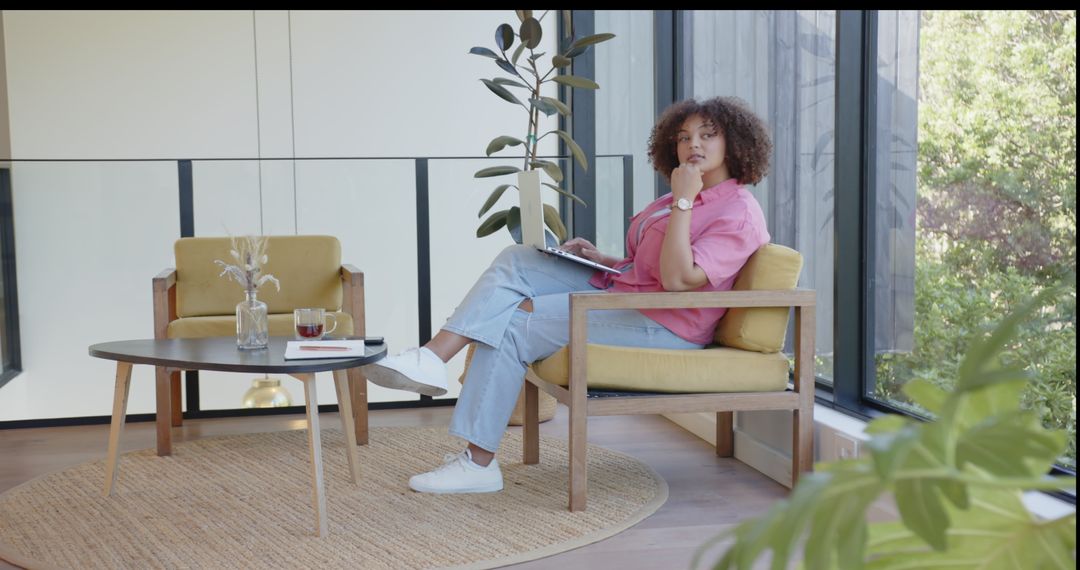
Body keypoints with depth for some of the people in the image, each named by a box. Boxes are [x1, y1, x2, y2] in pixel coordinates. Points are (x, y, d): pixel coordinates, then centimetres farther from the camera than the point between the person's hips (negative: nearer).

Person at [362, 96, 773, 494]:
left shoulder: (739, 213, -13)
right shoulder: (685, 196, 18)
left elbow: (677, 278, -26)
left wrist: (682, 202, -23)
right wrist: (600, 259, 6)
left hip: (661, 325, -10)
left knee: (511, 327, -14)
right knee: (516, 261, -3)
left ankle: (478, 463, -7)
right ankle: (432, 359, -18)